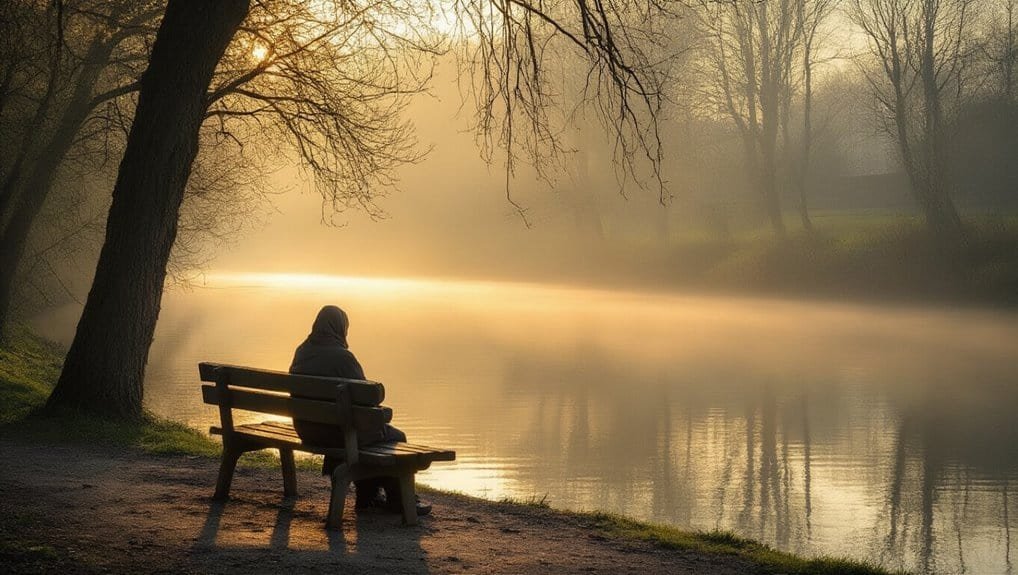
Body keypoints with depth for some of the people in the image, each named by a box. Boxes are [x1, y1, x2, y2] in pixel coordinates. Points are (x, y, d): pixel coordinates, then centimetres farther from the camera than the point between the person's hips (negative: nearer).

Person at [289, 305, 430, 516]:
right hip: (336, 431, -8)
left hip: (307, 429, 8)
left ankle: (367, 494, 36)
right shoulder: (341, 356, -21)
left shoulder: (302, 352, 3)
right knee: (396, 438, 11)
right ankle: (399, 500, 21)